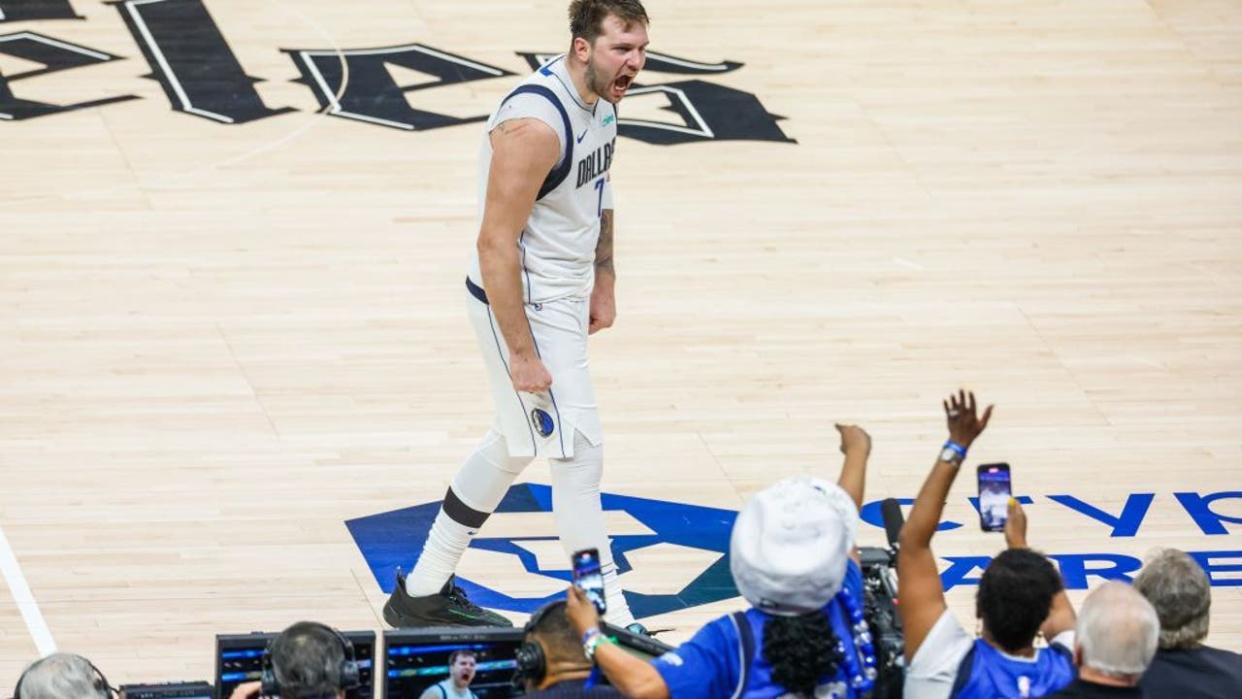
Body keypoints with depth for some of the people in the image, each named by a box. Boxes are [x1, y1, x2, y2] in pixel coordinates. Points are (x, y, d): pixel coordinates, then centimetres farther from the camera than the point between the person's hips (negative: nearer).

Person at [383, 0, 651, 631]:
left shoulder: (602, 100, 1)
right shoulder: (535, 124, -28)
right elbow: (496, 244, -26)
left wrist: (603, 283, 19)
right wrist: (522, 353, -24)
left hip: (564, 298, 10)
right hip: (522, 306, -10)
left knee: (513, 446, 19)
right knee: (579, 453, -7)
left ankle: (424, 592, 32)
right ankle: (609, 626, 1)